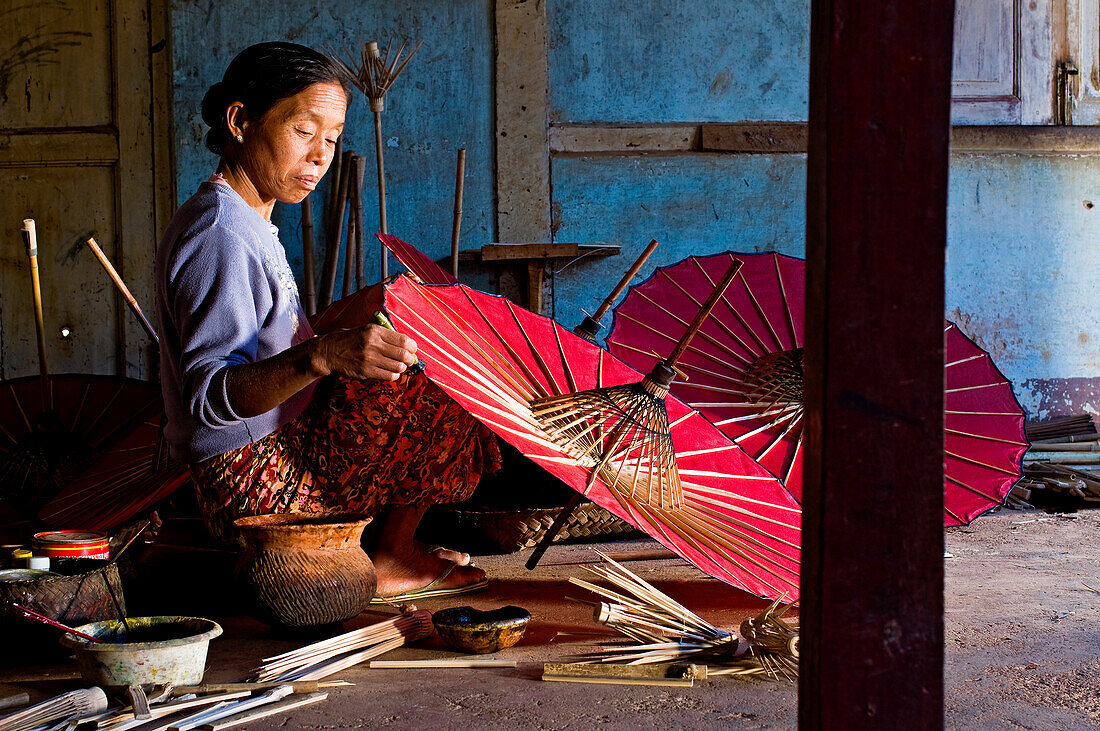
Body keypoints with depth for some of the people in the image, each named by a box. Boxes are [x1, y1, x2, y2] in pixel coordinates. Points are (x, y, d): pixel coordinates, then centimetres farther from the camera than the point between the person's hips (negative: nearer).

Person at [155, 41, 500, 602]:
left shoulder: (244, 224, 14)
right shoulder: (221, 235, -20)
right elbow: (209, 394, -30)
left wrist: (354, 313, 13)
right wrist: (323, 355, -43)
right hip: (255, 484, -11)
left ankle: (391, 544, 14)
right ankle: (388, 565, 2)